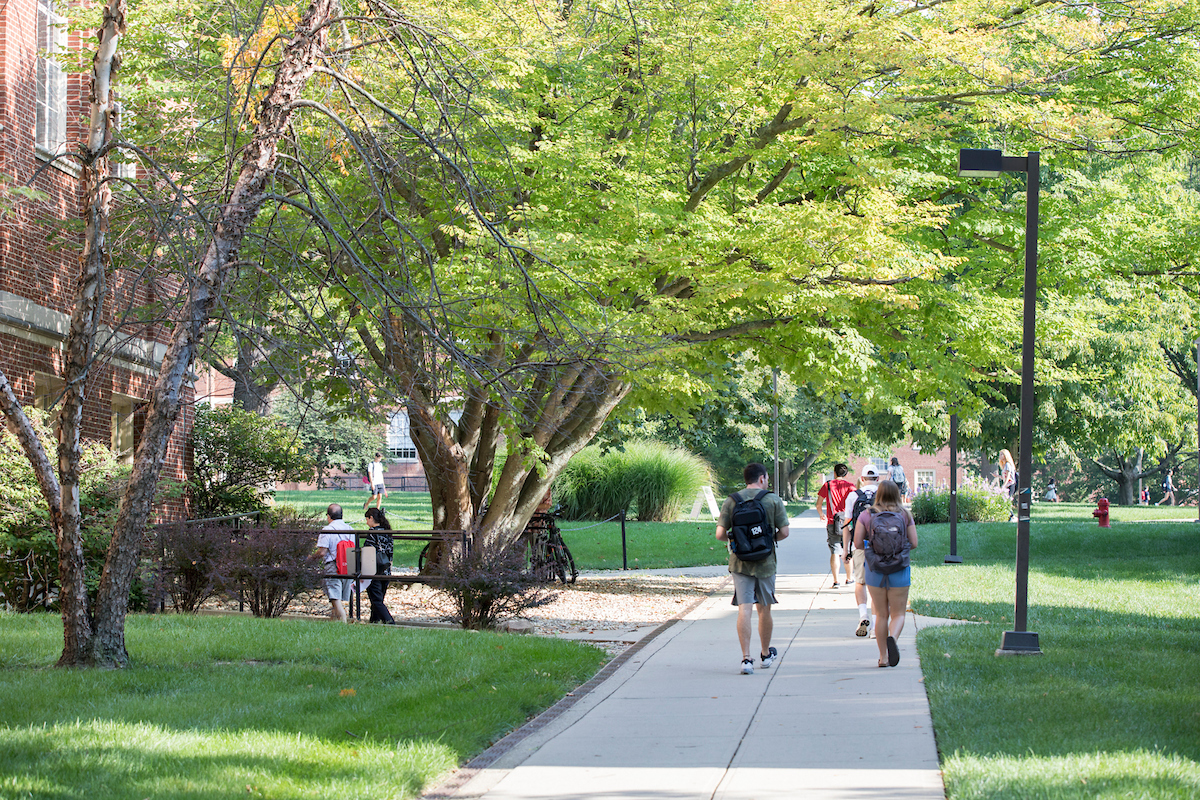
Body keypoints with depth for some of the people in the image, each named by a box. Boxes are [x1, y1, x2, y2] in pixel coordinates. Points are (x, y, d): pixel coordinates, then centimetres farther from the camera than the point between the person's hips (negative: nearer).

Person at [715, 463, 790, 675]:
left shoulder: (731, 501, 0)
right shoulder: (773, 500, -2)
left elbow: (720, 534, -4)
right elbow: (784, 532, -4)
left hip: (740, 563, 0)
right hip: (765, 562, 0)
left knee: (744, 609, -4)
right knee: (764, 609, 14)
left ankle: (746, 658, -14)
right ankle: (766, 654, 31)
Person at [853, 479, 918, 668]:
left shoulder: (866, 515, -2)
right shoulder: (905, 515, -2)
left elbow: (857, 543, -5)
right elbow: (914, 543, -2)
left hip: (875, 569, 1)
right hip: (899, 569, -1)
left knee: (881, 615, 12)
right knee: (898, 613, 6)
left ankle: (883, 657, 12)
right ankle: (892, 638, -25)